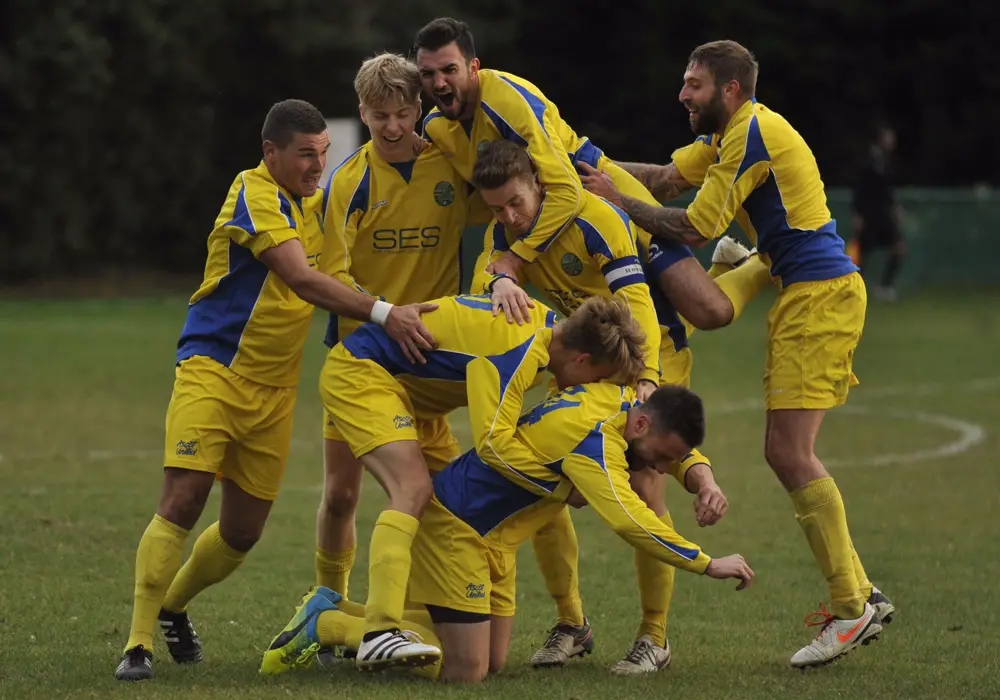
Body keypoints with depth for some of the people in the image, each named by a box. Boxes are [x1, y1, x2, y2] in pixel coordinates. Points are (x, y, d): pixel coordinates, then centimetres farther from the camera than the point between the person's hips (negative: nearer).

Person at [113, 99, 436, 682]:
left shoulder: (314, 199, 10)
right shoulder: (255, 195, -15)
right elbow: (301, 278, -26)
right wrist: (384, 314, -34)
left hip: (275, 391, 7)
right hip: (214, 369, -7)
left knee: (243, 531, 8)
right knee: (183, 502, -18)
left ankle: (173, 607, 33)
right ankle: (140, 643, -12)